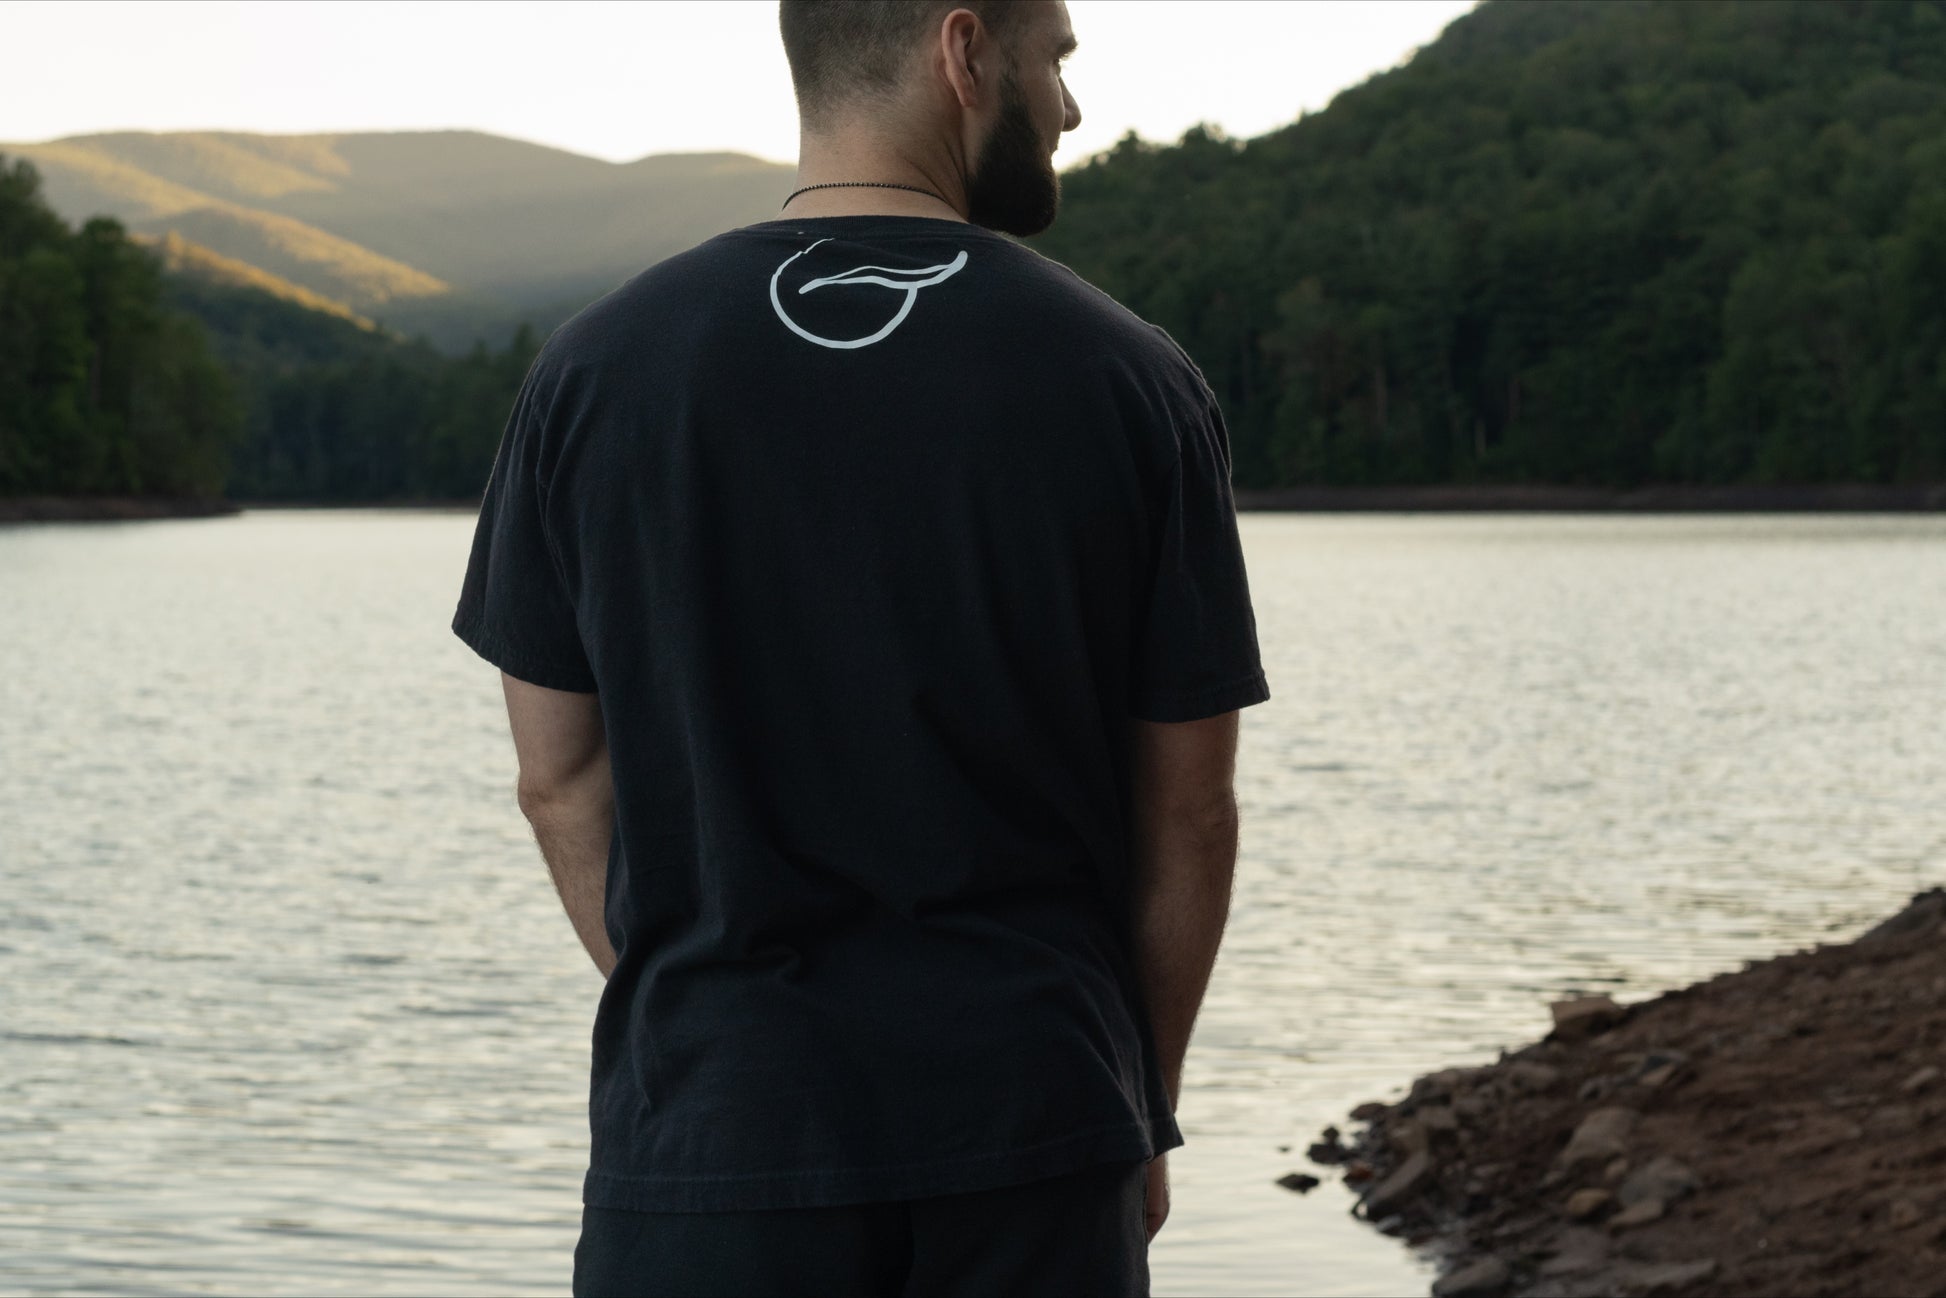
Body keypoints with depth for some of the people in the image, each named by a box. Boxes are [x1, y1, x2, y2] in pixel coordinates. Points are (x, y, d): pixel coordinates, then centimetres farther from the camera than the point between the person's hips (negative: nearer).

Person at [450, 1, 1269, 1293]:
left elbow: (561, 776, 4)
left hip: (713, 1124, 0)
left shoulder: (598, 368, -1)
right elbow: (1187, 811, 1)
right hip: (1035, 1129, 0)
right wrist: (1147, 1109, 14)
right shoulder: (1132, 380, -4)